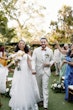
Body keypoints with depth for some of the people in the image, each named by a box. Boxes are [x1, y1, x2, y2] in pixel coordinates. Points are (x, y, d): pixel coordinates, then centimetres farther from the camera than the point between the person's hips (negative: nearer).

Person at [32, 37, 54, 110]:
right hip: (38, 71, 1)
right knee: (39, 86, 15)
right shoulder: (36, 50, -3)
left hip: (46, 71, -1)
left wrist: (49, 64, -11)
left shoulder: (50, 51, 1)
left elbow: (52, 60, 11)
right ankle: (41, 99, 36)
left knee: (45, 87, -5)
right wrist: (33, 69, -22)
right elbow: (33, 60, -8)